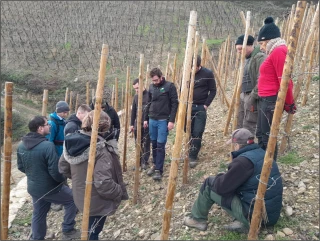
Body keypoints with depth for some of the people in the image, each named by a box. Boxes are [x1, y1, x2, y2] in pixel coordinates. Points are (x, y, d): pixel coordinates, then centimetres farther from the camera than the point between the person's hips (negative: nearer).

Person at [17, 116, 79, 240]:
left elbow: (21, 167, 9)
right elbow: (55, 170, -26)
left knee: (38, 214, 23)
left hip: (33, 187, 7)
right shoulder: (47, 145, -28)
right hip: (49, 188, -7)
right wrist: (62, 179, -6)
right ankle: (67, 231, 20)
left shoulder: (21, 145, -3)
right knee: (72, 200, 14)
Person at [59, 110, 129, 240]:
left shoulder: (73, 141, -9)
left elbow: (63, 168, 4)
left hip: (80, 197, 7)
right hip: (97, 202, -7)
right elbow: (103, 184, -34)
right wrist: (120, 192, -16)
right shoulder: (100, 150, -33)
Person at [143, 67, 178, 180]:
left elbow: (174, 104, -9)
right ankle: (155, 164, 27)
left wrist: (171, 120, -14)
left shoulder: (170, 86, -7)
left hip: (163, 120, -5)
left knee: (160, 145, -5)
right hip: (152, 120, 5)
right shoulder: (151, 87, 9)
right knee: (154, 144, 11)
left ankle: (159, 170, 2)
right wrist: (145, 119, 14)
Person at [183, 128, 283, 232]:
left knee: (210, 184, 0)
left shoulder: (243, 161, -19)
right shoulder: (263, 154, 9)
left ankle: (198, 219, 18)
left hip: (255, 214, -8)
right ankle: (243, 222, 10)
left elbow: (222, 187, -14)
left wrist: (219, 176, 8)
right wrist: (225, 176, 18)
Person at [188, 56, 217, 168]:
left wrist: (206, 104, -9)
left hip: (201, 107, -3)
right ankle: (192, 152, 28)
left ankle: (193, 156, 3)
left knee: (197, 132, -6)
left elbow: (213, 90, -2)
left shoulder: (208, 73, -7)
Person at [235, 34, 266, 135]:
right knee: (240, 125, 13)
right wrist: (241, 94, 17)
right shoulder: (248, 58, 18)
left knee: (248, 127, -7)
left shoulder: (260, 57, -14)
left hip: (252, 97, -10)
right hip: (244, 95, 10)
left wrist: (253, 96, -21)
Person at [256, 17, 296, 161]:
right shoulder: (275, 52, 17)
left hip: (271, 101, -10)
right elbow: (280, 79, 15)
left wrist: (289, 103, -12)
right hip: (265, 100, 10)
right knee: (261, 134, 16)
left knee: (268, 136, -2)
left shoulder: (278, 51, -14)